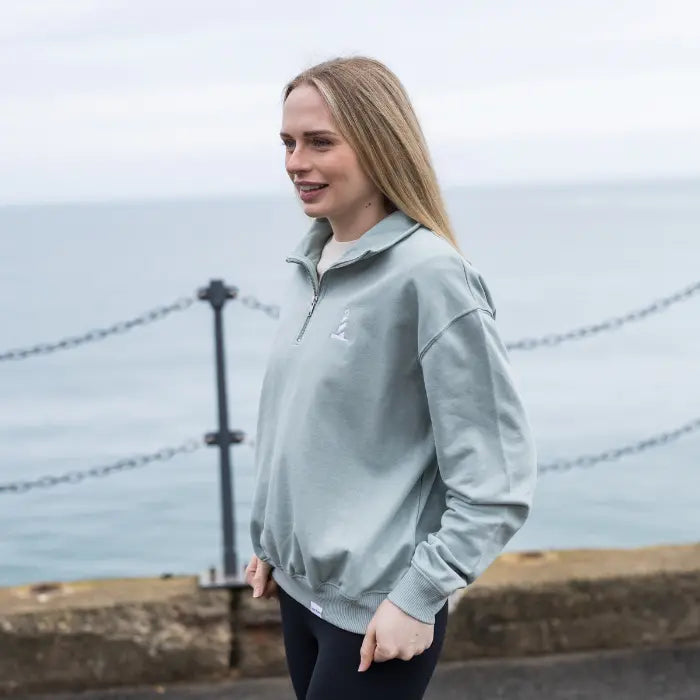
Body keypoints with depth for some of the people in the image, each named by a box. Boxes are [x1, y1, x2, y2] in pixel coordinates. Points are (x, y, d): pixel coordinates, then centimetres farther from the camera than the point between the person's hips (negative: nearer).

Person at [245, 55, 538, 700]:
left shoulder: (430, 275, -17)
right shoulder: (307, 265, 4)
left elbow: (497, 481, -17)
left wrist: (418, 596, -17)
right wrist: (268, 540, 16)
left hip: (376, 609, -7)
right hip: (298, 585, 7)